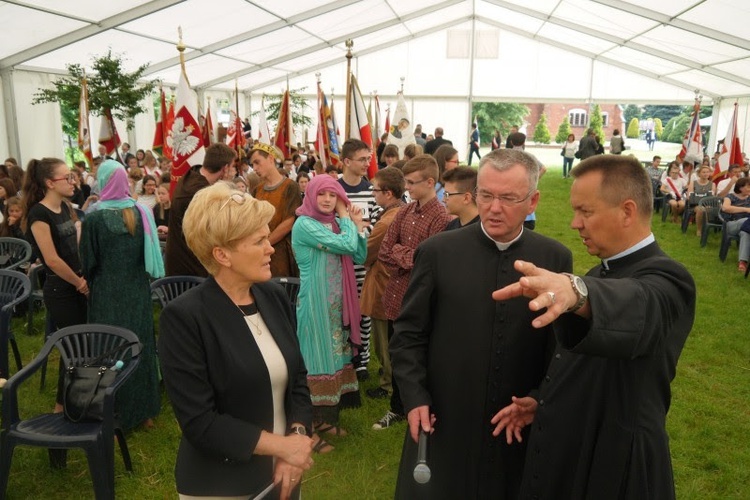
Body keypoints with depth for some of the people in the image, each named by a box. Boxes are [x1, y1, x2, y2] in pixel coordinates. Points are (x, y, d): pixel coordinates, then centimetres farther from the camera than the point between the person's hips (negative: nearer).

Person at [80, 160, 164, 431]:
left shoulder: (94, 218, -15)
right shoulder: (141, 212, -5)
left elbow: (89, 263, -9)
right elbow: (149, 254, 4)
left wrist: (90, 282, 12)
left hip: (107, 296, -4)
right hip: (138, 292, 4)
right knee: (140, 345, 16)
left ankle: (118, 414, 18)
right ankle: (145, 410, 27)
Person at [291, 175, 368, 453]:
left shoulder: (334, 223, 9)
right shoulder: (304, 224, -14)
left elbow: (359, 257, 8)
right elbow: (346, 245, -22)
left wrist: (356, 224, 0)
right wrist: (346, 218, -6)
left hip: (336, 301, 8)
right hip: (315, 302, -8)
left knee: (334, 354, 14)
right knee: (317, 359, -2)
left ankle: (324, 418, 28)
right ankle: (309, 427, 11)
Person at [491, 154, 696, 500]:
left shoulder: (665, 279, -20)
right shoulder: (602, 273, 8)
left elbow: (637, 309, -45)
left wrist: (576, 291, -64)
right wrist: (544, 400, 2)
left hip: (612, 470, -7)